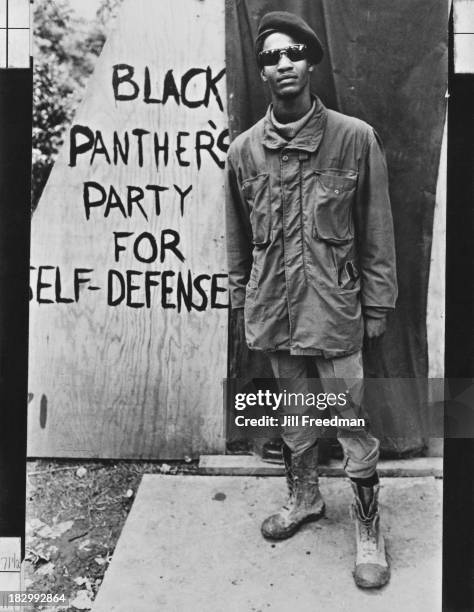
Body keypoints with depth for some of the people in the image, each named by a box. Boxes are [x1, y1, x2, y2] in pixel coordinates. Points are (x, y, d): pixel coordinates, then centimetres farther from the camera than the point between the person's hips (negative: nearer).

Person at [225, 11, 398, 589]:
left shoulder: (355, 138, -6)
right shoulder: (243, 149, 2)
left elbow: (376, 231, -2)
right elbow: (237, 237, 10)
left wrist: (377, 303, -2)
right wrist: (240, 298, 12)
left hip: (335, 309, -3)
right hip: (272, 308, 3)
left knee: (351, 420, 5)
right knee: (292, 411, 19)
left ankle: (368, 531, 25)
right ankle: (304, 498, 41)